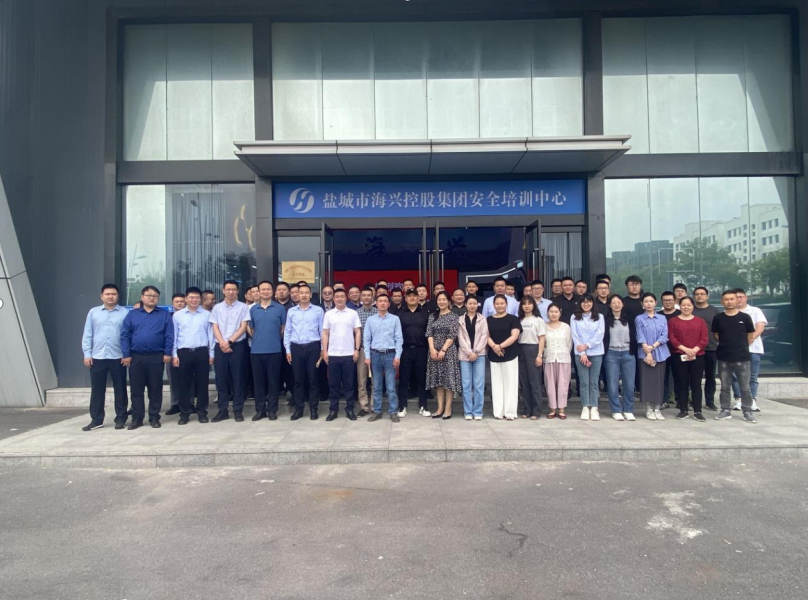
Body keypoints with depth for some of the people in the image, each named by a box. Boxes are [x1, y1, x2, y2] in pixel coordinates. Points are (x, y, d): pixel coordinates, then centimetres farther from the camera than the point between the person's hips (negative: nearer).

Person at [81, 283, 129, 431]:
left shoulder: (125, 313, 0)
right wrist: (87, 354, 0)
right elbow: (87, 335, 7)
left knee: (120, 389, 5)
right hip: (97, 357, 2)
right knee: (97, 390, 7)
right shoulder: (93, 312, 7)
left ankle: (121, 419, 15)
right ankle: (96, 420, 16)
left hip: (118, 357, -2)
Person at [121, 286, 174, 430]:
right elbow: (124, 335, 3)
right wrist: (126, 354, -4)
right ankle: (137, 418, 15)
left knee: (155, 389, 4)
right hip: (136, 357, 1)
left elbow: (169, 336, 0)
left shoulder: (165, 315, 5)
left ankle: (154, 417, 14)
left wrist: (167, 353, -8)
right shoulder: (132, 314, 8)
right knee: (136, 389, 6)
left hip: (156, 357, -1)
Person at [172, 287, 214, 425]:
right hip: (184, 352, 1)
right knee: (184, 384, 5)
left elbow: (210, 335, 6)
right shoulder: (178, 315, 7)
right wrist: (174, 354, 1)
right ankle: (184, 413, 13)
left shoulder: (207, 314, 5)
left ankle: (202, 412, 14)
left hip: (202, 352, 0)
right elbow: (174, 336, 7)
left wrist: (211, 354, 2)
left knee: (202, 383, 4)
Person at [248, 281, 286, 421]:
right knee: (258, 381, 7)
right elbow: (250, 328, 16)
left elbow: (284, 328, 7)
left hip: (274, 350, -2)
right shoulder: (253, 309, 8)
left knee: (273, 381, 3)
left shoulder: (280, 308, 2)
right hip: (256, 350, 2)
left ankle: (272, 410, 12)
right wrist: (257, 339, 12)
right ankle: (260, 410, 16)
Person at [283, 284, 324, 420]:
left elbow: (322, 330, 4)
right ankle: (298, 408, 15)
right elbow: (287, 331, 9)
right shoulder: (291, 311, 8)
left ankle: (314, 408, 11)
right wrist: (288, 349, 3)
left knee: (313, 379, 3)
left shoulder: (318, 310, 3)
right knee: (298, 379, 6)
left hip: (312, 347, -2)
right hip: (296, 348, 2)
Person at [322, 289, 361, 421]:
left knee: (349, 384, 5)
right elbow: (325, 334, 5)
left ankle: (349, 409, 13)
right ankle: (333, 410, 15)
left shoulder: (353, 313, 3)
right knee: (333, 384, 6)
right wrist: (324, 351, -1)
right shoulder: (328, 314, 5)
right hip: (333, 354, 1)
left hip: (349, 354, -1)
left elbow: (358, 332, 3)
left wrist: (356, 349, -5)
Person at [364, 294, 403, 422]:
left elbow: (399, 339, -1)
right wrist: (367, 356, -2)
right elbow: (366, 339, 4)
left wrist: (397, 356, -8)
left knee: (391, 386, 0)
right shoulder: (370, 319, 5)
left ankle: (393, 412, 8)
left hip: (390, 354, -2)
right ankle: (377, 411, 17)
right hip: (375, 354, 2)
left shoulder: (395, 319, 1)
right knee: (376, 386, 9)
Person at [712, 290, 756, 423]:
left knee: (745, 387, 4)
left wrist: (740, 347, 9)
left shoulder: (745, 317, -2)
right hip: (724, 358, 1)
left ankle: (747, 411, 15)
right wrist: (726, 345, 9)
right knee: (725, 387, 9)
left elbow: (750, 336, 7)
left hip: (743, 357, -1)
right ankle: (726, 410, 18)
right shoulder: (718, 318, 1)